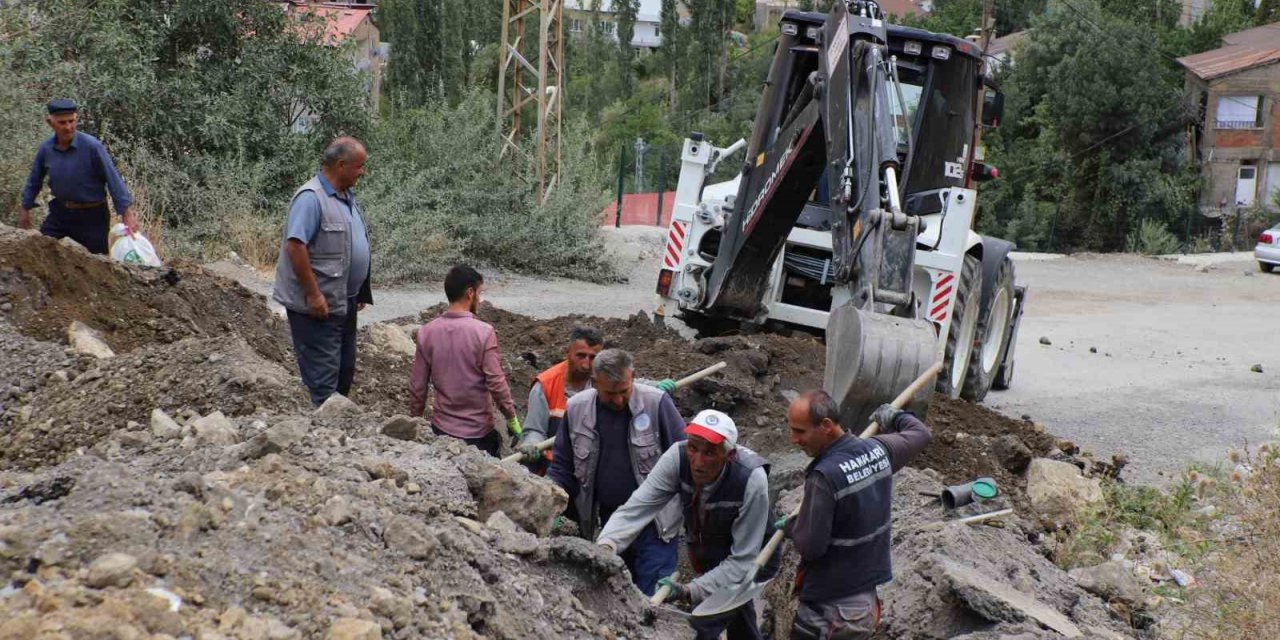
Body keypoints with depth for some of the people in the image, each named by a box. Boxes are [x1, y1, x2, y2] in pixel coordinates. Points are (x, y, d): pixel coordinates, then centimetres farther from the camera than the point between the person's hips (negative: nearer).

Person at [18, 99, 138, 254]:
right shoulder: (45, 149, -4)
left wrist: (127, 213, -20)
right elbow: (34, 181, 12)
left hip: (92, 215, -4)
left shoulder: (92, 146, -18)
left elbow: (113, 179, -17)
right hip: (60, 213, 4)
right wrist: (25, 209, 19)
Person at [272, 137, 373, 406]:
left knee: (344, 373, 16)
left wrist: (361, 293, 20)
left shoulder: (346, 197, 12)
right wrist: (313, 295, -23)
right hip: (318, 306, -10)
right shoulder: (311, 198, -18)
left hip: (344, 302, 10)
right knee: (323, 380, -6)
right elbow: (295, 246, -24)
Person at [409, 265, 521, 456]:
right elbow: (496, 383, -15)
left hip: (441, 428, 4)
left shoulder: (426, 333, -2)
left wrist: (415, 420, 14)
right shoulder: (484, 332, -14)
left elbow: (417, 386, 2)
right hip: (478, 431, -3)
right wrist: (512, 419, -3)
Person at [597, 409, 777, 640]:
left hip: (751, 558, -5)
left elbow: (742, 559, -31)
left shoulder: (751, 480, -37)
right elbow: (638, 506, -32)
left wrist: (690, 590, -41)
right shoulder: (678, 457, -28)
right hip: (705, 551, 5)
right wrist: (606, 545, -50)